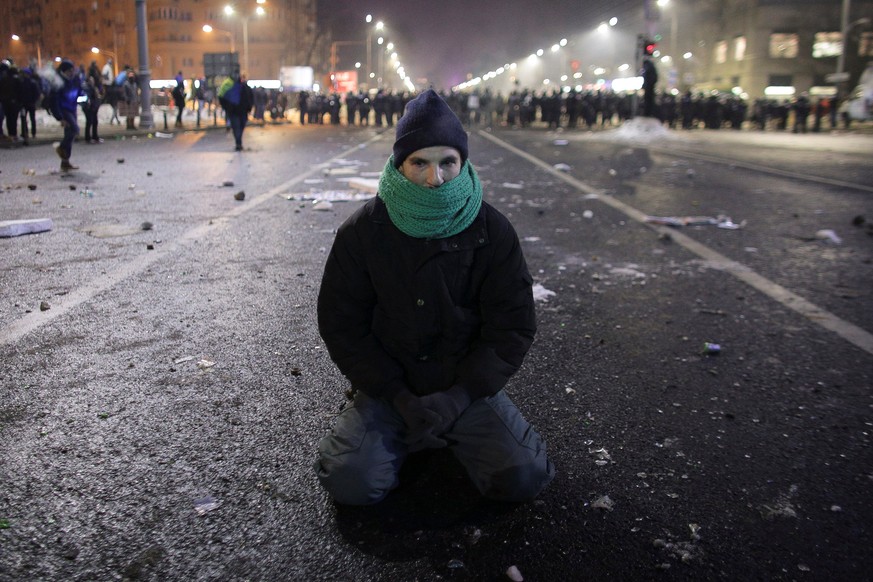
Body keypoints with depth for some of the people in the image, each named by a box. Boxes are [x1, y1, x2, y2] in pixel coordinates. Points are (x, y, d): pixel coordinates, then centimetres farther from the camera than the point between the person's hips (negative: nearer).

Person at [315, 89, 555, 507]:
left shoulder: (492, 232, -8)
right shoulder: (362, 232, -9)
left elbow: (512, 328, -5)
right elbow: (341, 325, -4)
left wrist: (459, 396, -16)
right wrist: (399, 397, -13)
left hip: (468, 384, 1)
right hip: (389, 386, 0)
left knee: (522, 479, -17)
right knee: (351, 483, -20)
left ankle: (452, 434, 14)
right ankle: (405, 437, 12)